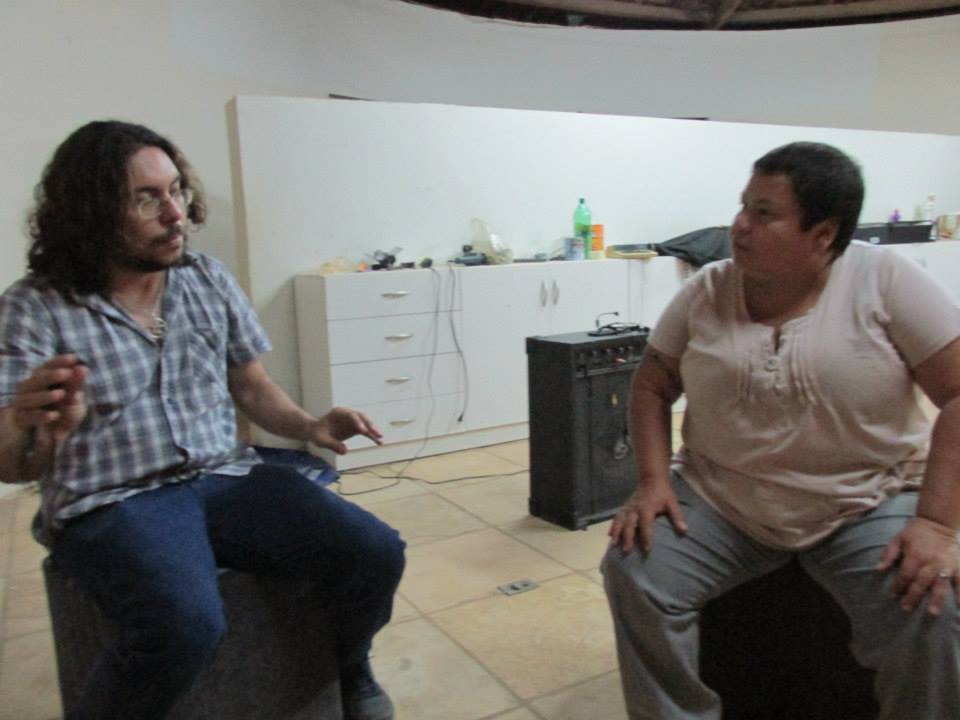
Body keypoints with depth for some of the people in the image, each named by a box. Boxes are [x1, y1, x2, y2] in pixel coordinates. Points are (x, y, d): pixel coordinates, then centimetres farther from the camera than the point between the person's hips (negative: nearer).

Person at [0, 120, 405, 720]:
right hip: (112, 503, -3)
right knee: (185, 623, -35)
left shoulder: (212, 281, 7)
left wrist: (309, 426, -7)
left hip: (228, 478, 4)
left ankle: (349, 669, 18)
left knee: (376, 554, -15)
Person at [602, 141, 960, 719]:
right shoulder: (706, 291, -1)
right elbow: (652, 385, 6)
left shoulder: (884, 281, -8)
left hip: (869, 503, -1)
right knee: (632, 573, -17)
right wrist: (653, 482, -8)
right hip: (720, 499, 2)